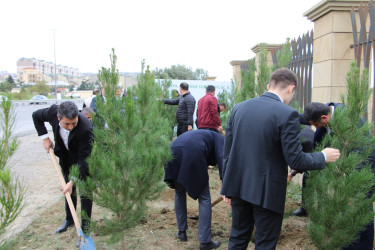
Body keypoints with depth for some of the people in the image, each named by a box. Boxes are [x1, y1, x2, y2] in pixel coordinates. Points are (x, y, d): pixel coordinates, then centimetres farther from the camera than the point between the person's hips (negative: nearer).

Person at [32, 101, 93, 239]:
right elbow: (36, 115, -3)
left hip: (84, 156, -5)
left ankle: (85, 225, 13)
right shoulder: (53, 112, -28)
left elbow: (84, 159, -34)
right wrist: (45, 137, -9)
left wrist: (73, 181, -35)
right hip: (65, 154, 5)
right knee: (68, 189, 16)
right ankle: (69, 219, 34)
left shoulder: (86, 128, -41)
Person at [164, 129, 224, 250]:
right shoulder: (220, 139, 19)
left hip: (174, 151, 7)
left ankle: (181, 232, 36)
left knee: (179, 193, 27)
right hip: (193, 155, -7)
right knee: (204, 198, 9)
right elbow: (221, 159, -2)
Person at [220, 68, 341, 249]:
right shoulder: (287, 114, -15)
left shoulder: (239, 108, 3)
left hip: (238, 186, 6)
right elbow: (296, 160, -15)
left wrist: (227, 186, 14)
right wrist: (323, 157, 4)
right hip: (266, 192, -5)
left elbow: (227, 151, 6)